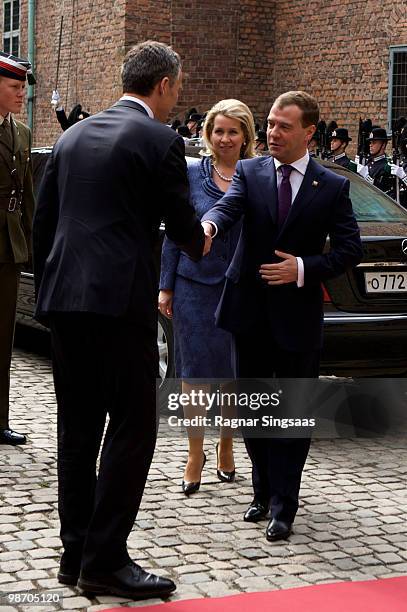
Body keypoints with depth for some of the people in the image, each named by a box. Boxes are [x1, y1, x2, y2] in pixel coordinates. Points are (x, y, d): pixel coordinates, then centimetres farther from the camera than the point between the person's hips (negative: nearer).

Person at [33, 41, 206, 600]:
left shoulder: (73, 136, 16)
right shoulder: (160, 141, -4)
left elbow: (43, 222, 16)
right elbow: (182, 226, -1)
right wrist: (199, 244, 22)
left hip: (64, 299, 7)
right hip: (121, 301, -7)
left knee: (77, 429, 12)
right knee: (131, 428, 0)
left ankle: (76, 554, 17)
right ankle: (105, 560, 1)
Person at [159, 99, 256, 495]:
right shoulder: (191, 174, 2)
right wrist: (166, 287, 1)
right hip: (195, 286, 0)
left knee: (233, 372, 9)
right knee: (195, 371, 2)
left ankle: (225, 447, 28)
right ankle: (195, 455, 14)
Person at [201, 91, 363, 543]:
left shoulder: (332, 187, 0)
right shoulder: (249, 172, 2)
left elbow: (349, 249, -2)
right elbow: (228, 206, -17)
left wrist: (304, 268, -16)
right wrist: (208, 226, -40)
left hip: (297, 316, -2)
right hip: (250, 313, 2)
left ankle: (283, 506, 9)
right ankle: (264, 493, 29)